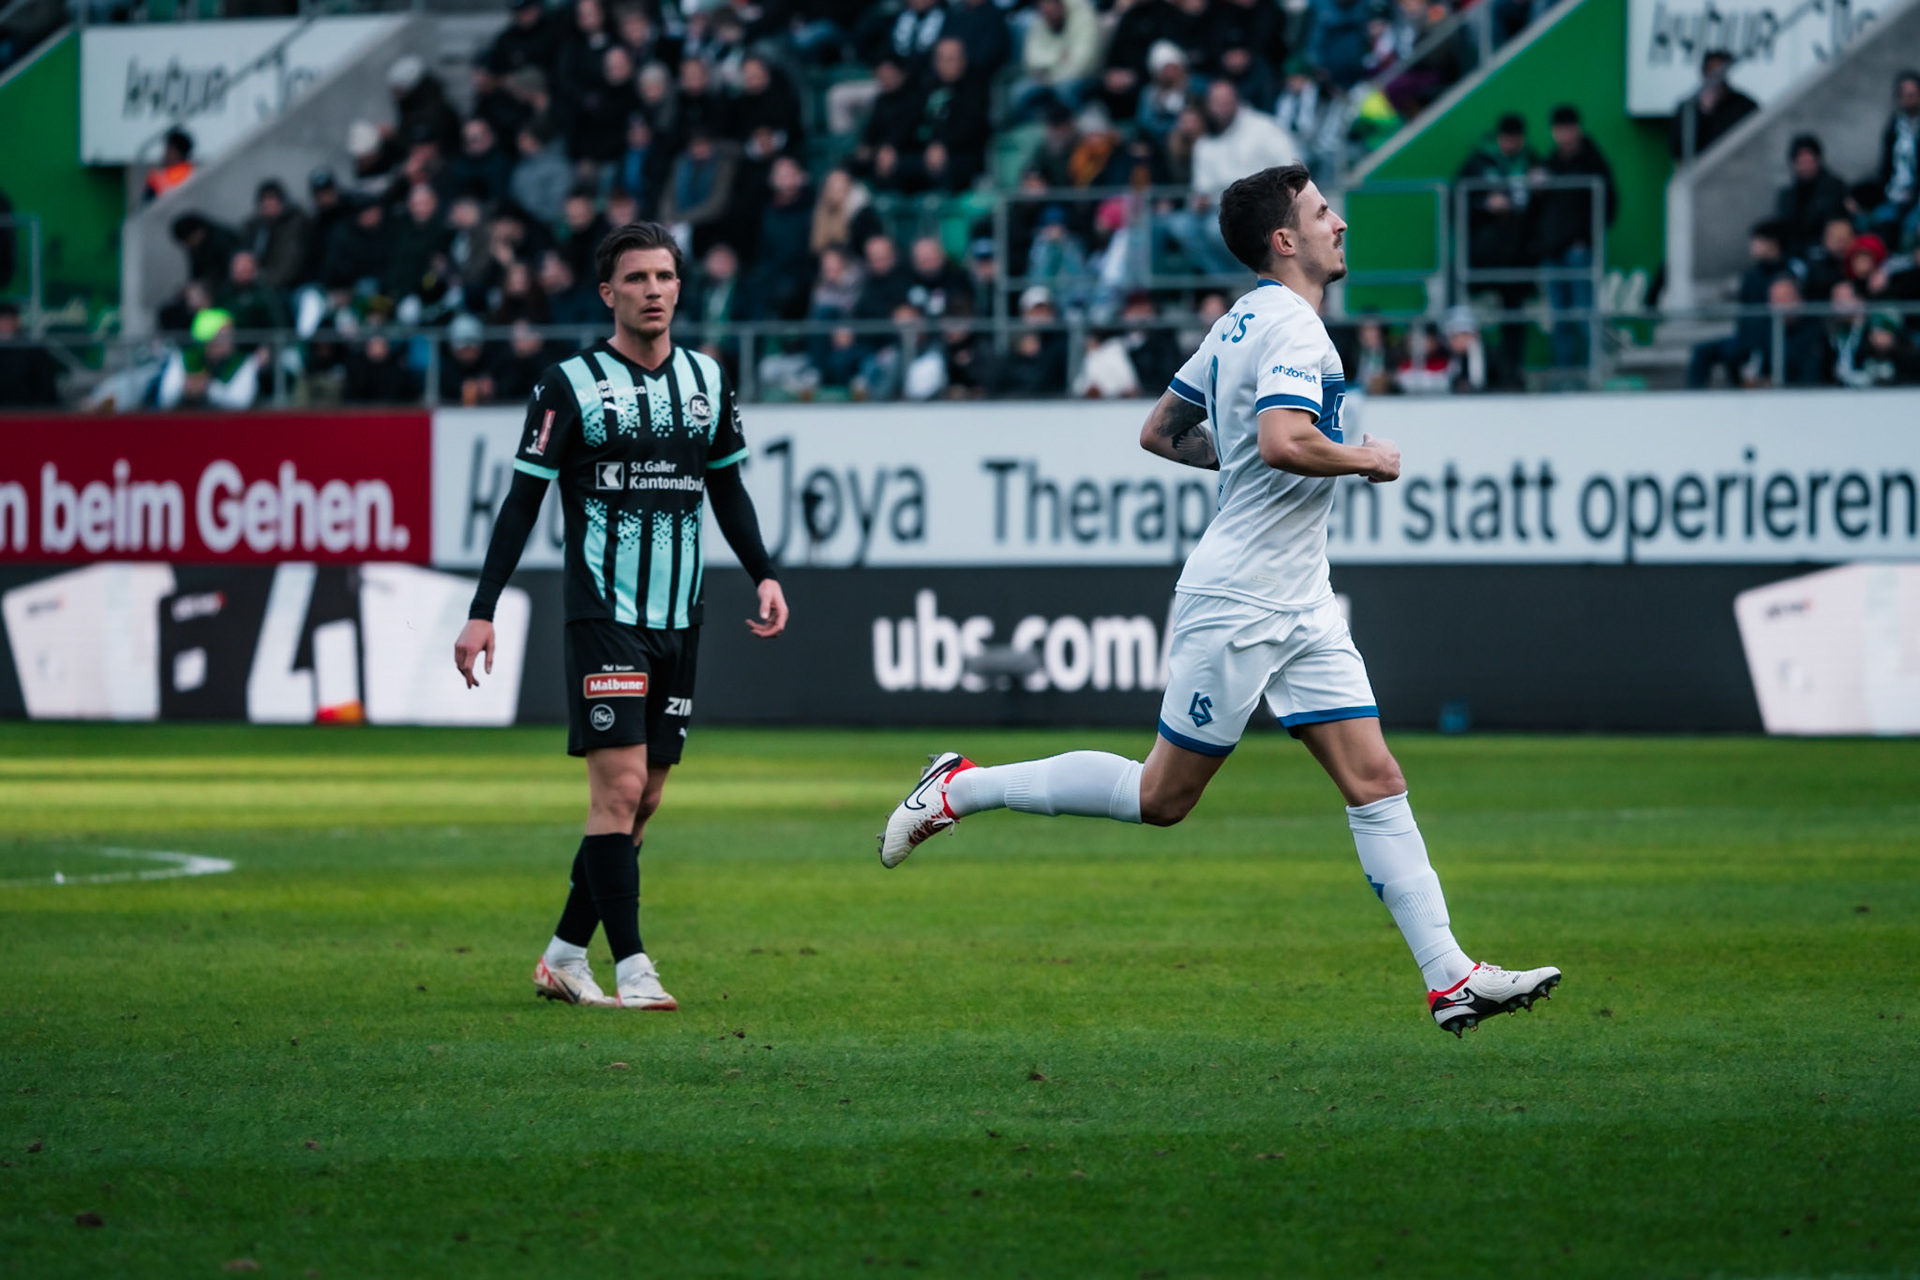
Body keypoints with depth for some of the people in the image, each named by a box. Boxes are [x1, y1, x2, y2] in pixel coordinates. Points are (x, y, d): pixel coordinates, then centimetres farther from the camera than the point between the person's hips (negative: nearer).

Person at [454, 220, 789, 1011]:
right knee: (619, 786, -13)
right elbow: (523, 500, -4)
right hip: (603, 618, -6)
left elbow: (727, 488, 22)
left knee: (643, 799, 7)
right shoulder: (570, 385, -5)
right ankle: (631, 969, -12)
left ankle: (564, 957, 18)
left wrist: (763, 574, 10)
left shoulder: (707, 380, 10)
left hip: (679, 621, 6)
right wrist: (482, 611, -9)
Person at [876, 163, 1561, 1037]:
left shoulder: (1242, 322, 13)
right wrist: (1365, 460, -16)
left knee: (1375, 782, 0)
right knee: (1162, 795, 0)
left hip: (1297, 605, 10)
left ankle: (1449, 978, -4)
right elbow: (1283, 441, -32)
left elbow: (1160, 433, 20)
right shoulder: (1291, 325, -15)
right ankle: (963, 788, 12)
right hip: (1238, 603, -10)